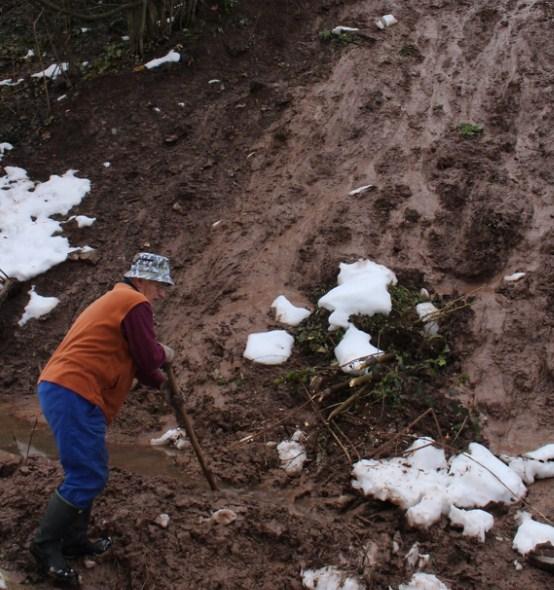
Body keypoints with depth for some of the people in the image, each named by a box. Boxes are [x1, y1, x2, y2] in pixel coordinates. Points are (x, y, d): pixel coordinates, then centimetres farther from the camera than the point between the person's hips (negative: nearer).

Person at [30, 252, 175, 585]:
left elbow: (130, 357, 32)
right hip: (75, 395, -11)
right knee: (89, 477, -9)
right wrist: (165, 354, 13)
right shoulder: (135, 304, -6)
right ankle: (46, 544, -3)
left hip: (60, 388, 11)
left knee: (88, 472, 17)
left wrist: (161, 380, 33)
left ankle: (74, 541, 23)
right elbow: (148, 358, -7)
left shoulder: (117, 301, 26)